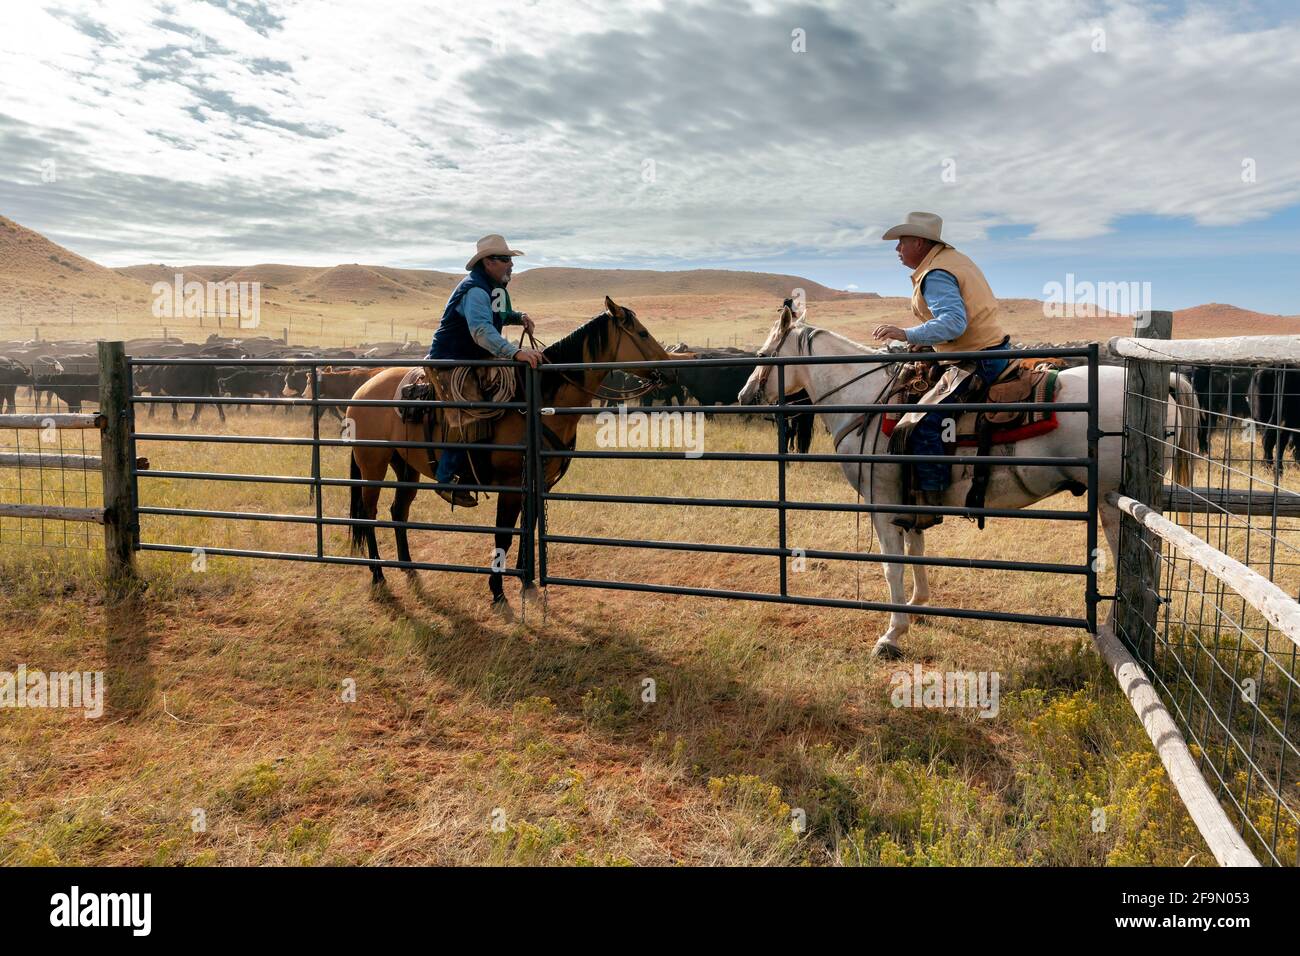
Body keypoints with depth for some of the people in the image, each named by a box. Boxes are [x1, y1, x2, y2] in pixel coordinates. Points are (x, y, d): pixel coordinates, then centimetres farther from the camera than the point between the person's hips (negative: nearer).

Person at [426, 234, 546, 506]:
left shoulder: (495, 287, 12)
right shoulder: (475, 290, -21)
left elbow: (498, 315, 32)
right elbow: (482, 330, -38)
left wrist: (519, 317, 9)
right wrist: (516, 353, -50)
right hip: (450, 362, -10)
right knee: (469, 414, -26)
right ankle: (446, 479, -17)